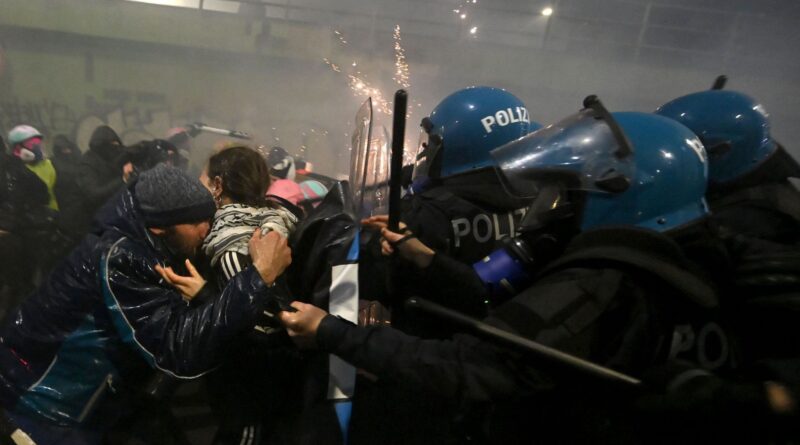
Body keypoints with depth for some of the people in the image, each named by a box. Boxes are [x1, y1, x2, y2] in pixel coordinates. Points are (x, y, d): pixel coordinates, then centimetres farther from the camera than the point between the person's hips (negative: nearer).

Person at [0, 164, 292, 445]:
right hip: (43, 408, -7)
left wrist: (202, 296, -22)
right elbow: (183, 351, -38)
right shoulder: (120, 258, -29)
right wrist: (260, 275, -40)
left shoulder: (148, 251, -3)